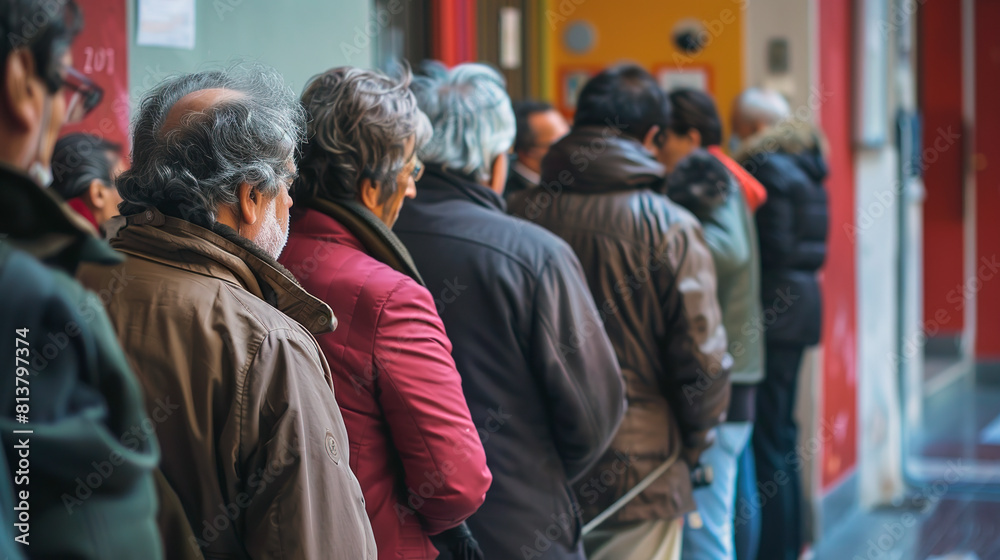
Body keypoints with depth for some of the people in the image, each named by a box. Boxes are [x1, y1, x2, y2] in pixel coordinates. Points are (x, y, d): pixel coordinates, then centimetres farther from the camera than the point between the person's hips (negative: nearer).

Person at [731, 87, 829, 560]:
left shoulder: (768, 168, -13)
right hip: (801, 302, 10)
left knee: (768, 437, -6)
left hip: (774, 311, -10)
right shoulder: (804, 168, 16)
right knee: (781, 432, 17)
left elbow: (775, 247, -18)